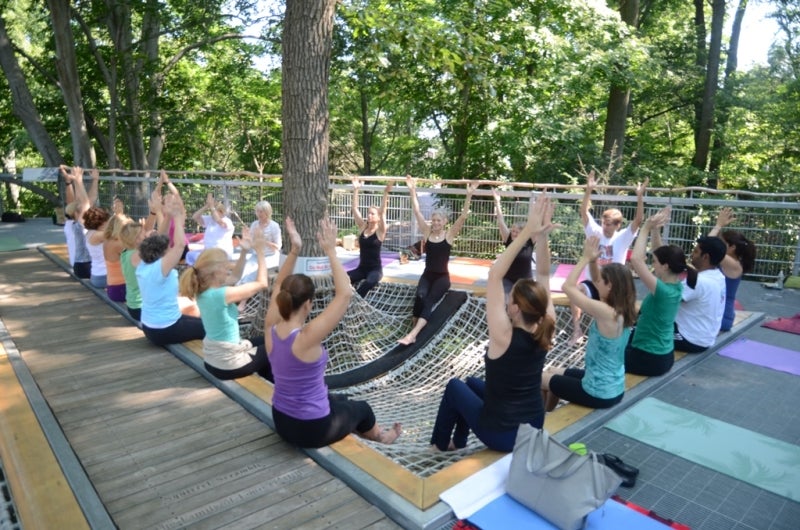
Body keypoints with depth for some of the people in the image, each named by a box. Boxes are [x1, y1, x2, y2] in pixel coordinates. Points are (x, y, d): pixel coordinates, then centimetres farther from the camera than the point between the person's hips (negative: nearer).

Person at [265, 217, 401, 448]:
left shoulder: (271, 330, -13)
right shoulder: (306, 338, -32)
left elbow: (279, 286, 2)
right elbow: (345, 293, -31)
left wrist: (294, 250, -6)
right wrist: (331, 251, -25)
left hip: (281, 421, 6)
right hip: (311, 429, -6)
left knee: (339, 400, 33)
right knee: (361, 407, 26)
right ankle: (380, 436, 55)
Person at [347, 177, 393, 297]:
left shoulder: (380, 231, -6)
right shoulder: (363, 227, 5)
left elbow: (383, 212, -19)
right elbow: (355, 208, 0)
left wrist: (386, 193, -29)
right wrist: (355, 189, -4)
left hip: (375, 269, -4)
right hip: (361, 268, 4)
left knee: (369, 282, -37)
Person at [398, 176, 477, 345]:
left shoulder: (450, 234, -3)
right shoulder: (427, 232, 3)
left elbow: (463, 216, -13)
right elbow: (417, 212, -1)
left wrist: (469, 195, -22)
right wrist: (412, 191, -7)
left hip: (442, 276, -2)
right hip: (427, 274, 2)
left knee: (429, 301, -25)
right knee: (420, 296, -27)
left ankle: (413, 334, -35)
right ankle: (413, 331, -20)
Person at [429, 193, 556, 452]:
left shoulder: (504, 336, -28)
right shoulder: (545, 332, -13)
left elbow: (494, 275, -29)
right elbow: (543, 276, -9)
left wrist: (527, 232, -31)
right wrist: (541, 236, -20)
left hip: (501, 435, -6)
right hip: (534, 430, 6)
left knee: (455, 386, 20)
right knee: (472, 382, 25)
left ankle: (441, 443, 37)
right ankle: (458, 441, 39)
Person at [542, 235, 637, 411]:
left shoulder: (606, 313, -29)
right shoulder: (622, 311, -4)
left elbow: (568, 287, -23)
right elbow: (597, 286, 10)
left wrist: (586, 258, -15)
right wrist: (593, 261, -4)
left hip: (599, 393, -8)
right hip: (614, 387, 8)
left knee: (542, 379, 15)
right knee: (553, 372, 26)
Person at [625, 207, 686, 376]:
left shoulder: (663, 291, -27)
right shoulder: (676, 286, -2)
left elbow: (635, 259, -34)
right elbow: (661, 254, 7)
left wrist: (646, 228, -26)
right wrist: (655, 229, -5)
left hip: (649, 359, -8)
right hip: (664, 355, 8)